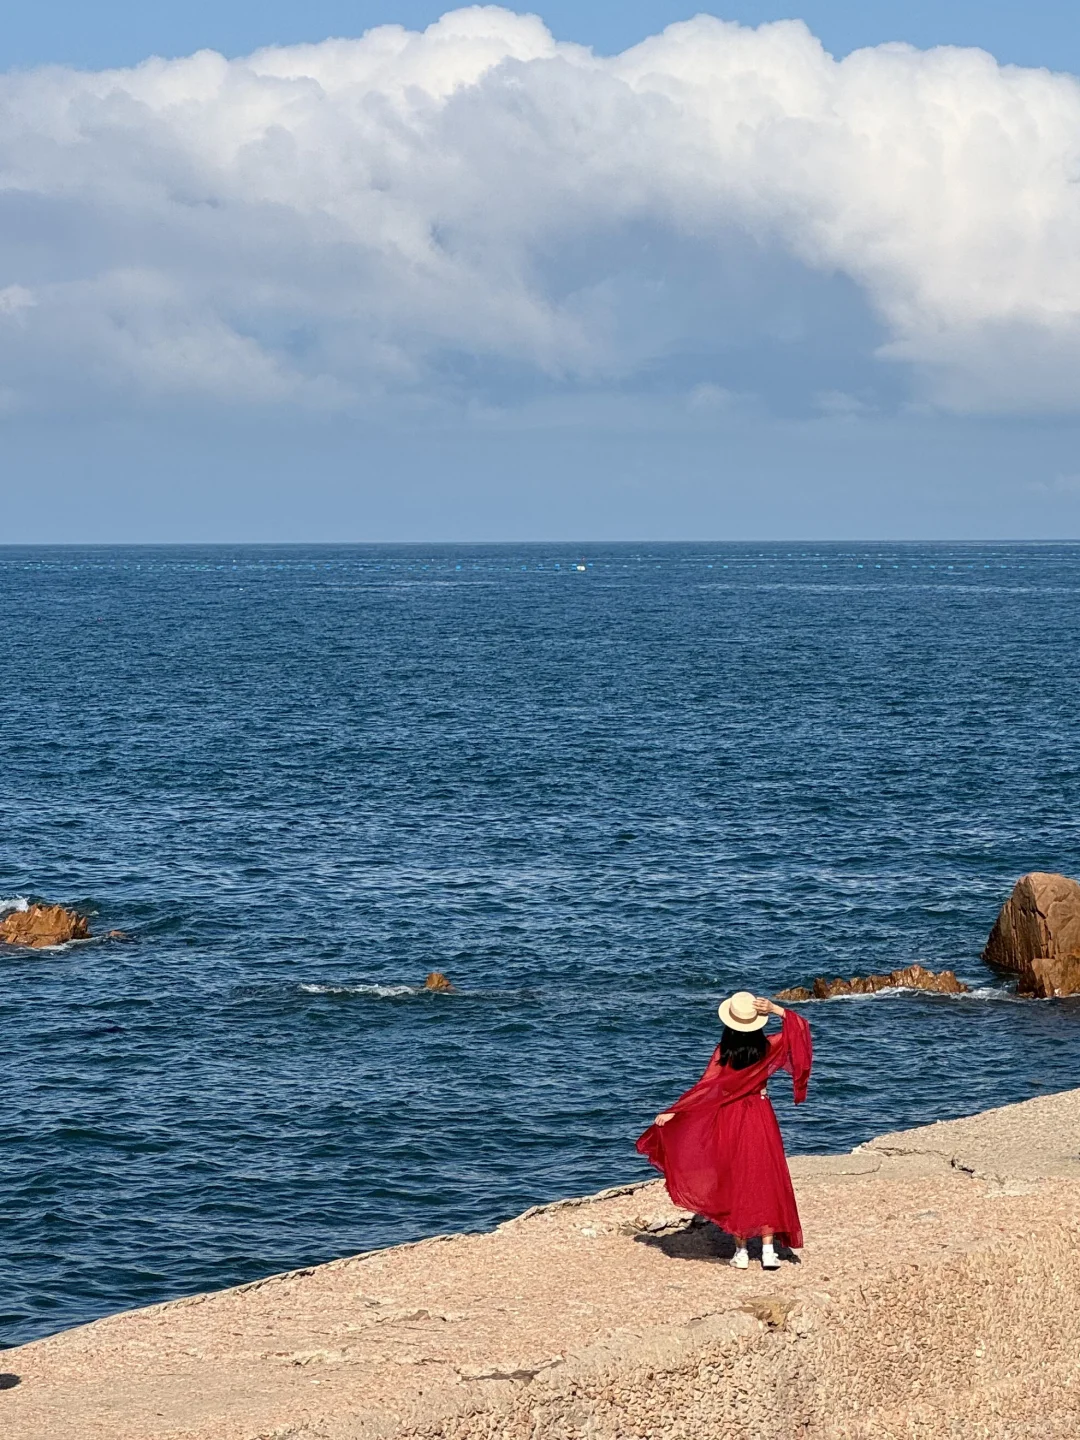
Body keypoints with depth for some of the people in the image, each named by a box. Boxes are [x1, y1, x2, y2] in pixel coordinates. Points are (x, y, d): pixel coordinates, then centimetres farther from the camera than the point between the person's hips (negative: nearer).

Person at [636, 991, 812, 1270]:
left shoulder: (724, 1052, -10)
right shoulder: (768, 1047, -5)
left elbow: (705, 1087, -13)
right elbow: (799, 1027, 6)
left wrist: (672, 1111, -10)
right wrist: (775, 1009, -5)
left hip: (729, 1120, -1)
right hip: (761, 1119, 1)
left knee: (735, 1184, 7)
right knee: (766, 1182, 5)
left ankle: (741, 1250, 8)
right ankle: (768, 1250, 0)